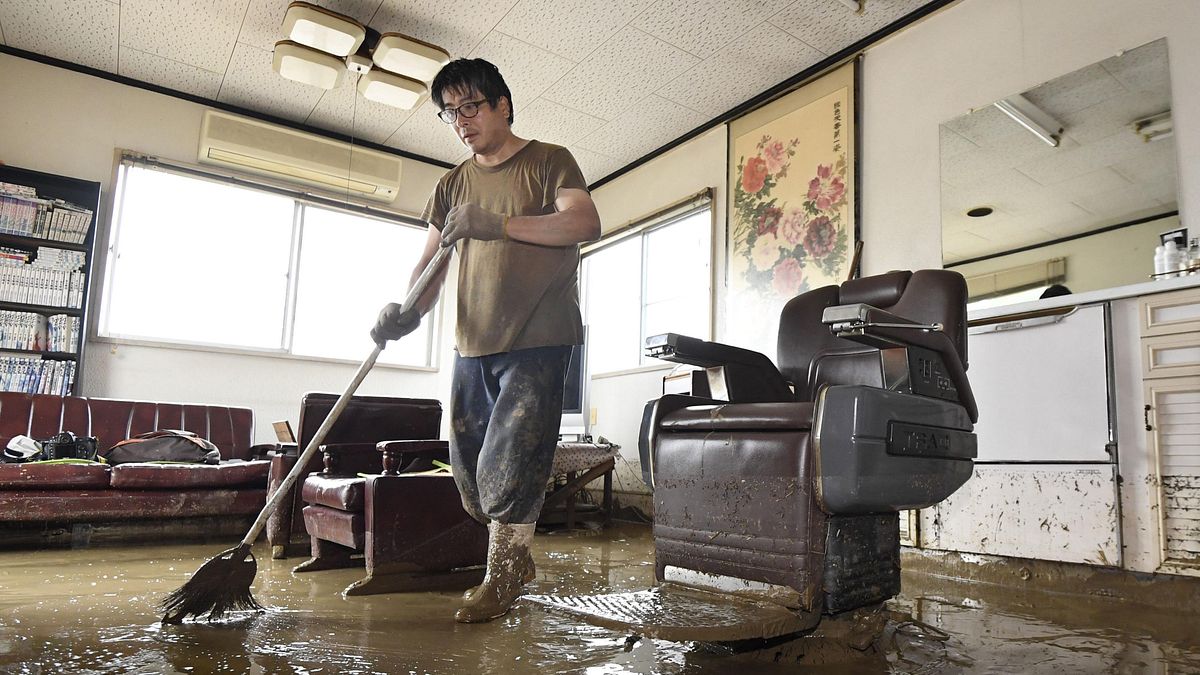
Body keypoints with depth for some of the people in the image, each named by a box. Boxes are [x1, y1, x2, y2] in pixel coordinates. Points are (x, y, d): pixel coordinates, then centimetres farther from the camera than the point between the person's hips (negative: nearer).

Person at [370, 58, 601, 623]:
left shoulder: (548, 161, 2)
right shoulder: (452, 185, 17)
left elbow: (586, 222, -16)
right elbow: (431, 262, 11)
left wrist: (499, 223, -25)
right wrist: (405, 311, -10)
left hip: (537, 342, -6)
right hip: (472, 344, 6)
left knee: (509, 464, -8)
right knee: (470, 473, 9)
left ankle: (500, 577, 12)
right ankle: (515, 559, 30)